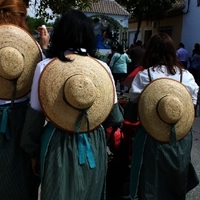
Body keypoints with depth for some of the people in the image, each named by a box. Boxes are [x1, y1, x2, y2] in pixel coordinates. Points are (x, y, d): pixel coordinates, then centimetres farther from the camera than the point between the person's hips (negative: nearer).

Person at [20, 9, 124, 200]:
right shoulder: (102, 67, -6)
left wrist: (33, 153, 8)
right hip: (93, 145, 2)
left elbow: (35, 117, -5)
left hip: (58, 145, -1)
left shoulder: (44, 66, -10)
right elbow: (115, 118, -3)